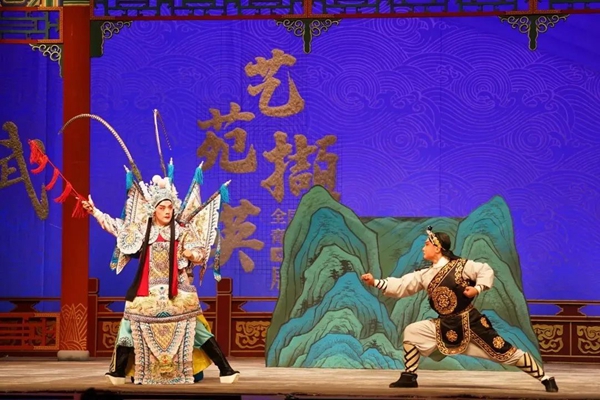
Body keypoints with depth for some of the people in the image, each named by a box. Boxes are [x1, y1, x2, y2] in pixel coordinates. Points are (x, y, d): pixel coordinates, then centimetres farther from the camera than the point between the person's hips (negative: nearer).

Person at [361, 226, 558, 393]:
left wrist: (477, 289, -24)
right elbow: (400, 286, 4)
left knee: (504, 352, -7)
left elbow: (486, 271, -8)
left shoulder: (459, 266, -12)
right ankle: (409, 377, 9)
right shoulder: (425, 275, 5)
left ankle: (545, 378, 0)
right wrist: (375, 282, -3)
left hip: (471, 322, -6)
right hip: (445, 325, 6)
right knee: (411, 332, 0)